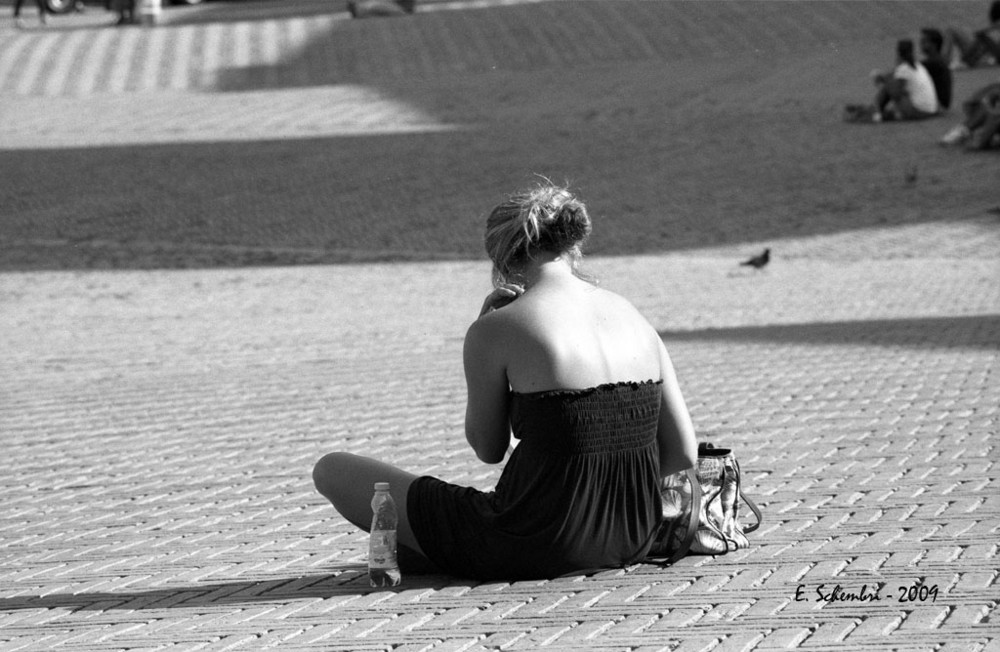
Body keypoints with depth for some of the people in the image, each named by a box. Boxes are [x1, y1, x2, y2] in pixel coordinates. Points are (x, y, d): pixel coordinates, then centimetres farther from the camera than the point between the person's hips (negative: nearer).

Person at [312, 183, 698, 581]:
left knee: (331, 470, 5)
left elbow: (488, 450, 2)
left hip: (536, 546, -6)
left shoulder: (495, 331, -11)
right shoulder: (636, 320, 4)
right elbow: (684, 454, 4)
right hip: (631, 544, 6)